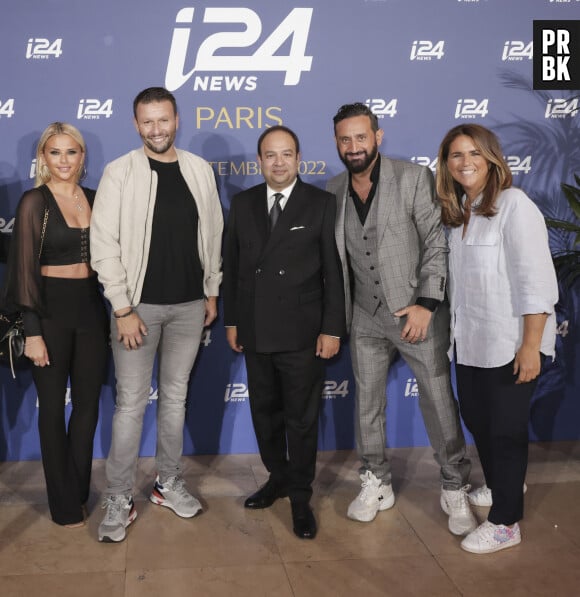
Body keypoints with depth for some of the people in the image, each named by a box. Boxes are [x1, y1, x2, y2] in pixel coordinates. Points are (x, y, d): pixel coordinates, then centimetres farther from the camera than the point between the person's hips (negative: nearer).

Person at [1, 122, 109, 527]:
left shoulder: (95, 199, 6)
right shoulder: (35, 202, -8)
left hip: (91, 308, 5)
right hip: (51, 309, -4)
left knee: (88, 402, 11)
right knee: (53, 406, 9)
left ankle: (80, 491, 28)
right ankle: (65, 503, 23)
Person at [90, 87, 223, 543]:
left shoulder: (200, 170, 3)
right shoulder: (119, 172, -7)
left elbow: (213, 235, 9)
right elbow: (104, 244, -10)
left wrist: (212, 292, 8)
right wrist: (123, 308, -13)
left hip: (189, 305, 3)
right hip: (139, 304, -3)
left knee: (176, 397, 13)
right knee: (131, 403, 1)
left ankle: (169, 484, 28)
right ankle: (119, 500, 13)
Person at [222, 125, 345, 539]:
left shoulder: (322, 204, -4)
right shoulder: (243, 204, 7)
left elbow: (334, 271, -6)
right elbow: (232, 265, 10)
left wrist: (332, 329, -9)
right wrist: (231, 320, 9)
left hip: (302, 333, -4)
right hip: (255, 332, 4)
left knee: (302, 418, 6)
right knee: (265, 412, 16)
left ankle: (301, 498, 22)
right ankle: (278, 478, 36)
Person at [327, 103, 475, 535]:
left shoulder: (414, 178, -9)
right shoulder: (334, 190, 4)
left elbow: (438, 243, -10)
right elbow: (335, 257, 10)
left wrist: (426, 303, -17)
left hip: (418, 312, -4)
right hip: (367, 318, 4)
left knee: (440, 404, 3)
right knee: (367, 404, 12)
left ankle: (455, 490, 21)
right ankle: (376, 485, 30)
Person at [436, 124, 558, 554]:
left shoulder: (513, 205, -16)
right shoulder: (460, 210, 8)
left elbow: (536, 280, -20)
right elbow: (462, 277, 9)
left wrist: (531, 345, -22)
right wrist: (456, 328, 7)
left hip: (509, 342, -8)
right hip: (471, 340, 8)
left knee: (505, 427, 4)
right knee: (475, 419, 19)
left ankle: (506, 523, 20)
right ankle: (501, 487, 44)